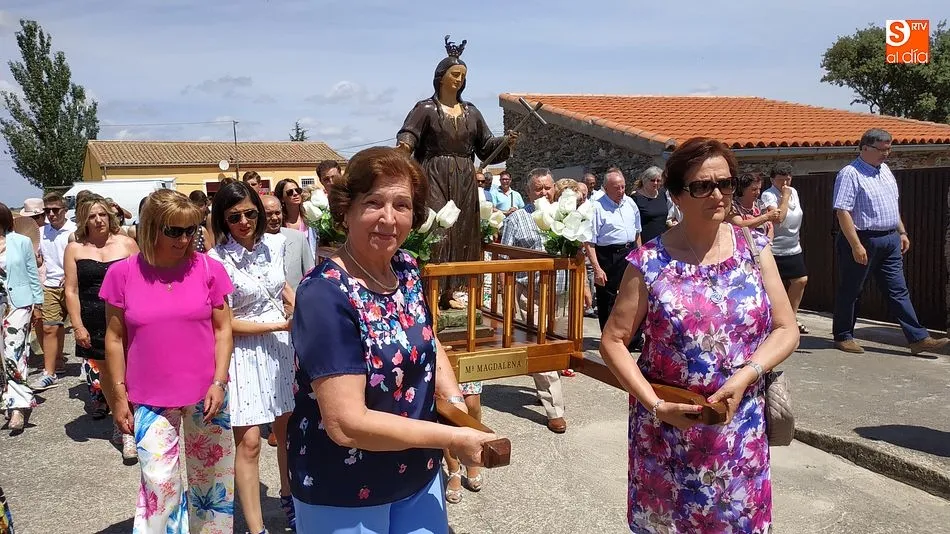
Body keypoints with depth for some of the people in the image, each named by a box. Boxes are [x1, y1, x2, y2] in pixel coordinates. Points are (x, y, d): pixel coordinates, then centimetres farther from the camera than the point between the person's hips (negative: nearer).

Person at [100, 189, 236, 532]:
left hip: (205, 394, 1)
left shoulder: (208, 269, -5)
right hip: (150, 399, -1)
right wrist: (119, 395, 2)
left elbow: (223, 328, -1)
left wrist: (219, 382, -8)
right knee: (159, 483, -3)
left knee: (210, 476, 14)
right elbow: (115, 338, 2)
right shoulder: (122, 273, -5)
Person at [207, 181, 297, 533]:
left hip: (281, 344, 5)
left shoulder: (275, 243, -1)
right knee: (249, 441, -2)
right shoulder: (217, 260, -17)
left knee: (288, 426, 16)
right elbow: (227, 323, -15)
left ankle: (288, 496, 39)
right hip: (244, 350, -5)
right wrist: (280, 325, -15)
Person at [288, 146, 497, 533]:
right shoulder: (325, 294, -25)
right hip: (343, 495, -6)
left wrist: (452, 396, -4)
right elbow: (346, 423, -28)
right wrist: (453, 438, -21)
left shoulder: (407, 270, -4)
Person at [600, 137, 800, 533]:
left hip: (742, 428, 2)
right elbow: (613, 341, -7)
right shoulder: (650, 262, -10)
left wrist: (746, 374, -16)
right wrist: (656, 405, -16)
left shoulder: (754, 247, -1)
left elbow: (786, 330, 0)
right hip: (667, 430, -2)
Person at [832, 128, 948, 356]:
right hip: (863, 241, -8)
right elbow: (842, 212, -20)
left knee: (898, 290, 7)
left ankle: (918, 339, 8)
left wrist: (902, 232, 19)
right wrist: (856, 246, -24)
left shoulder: (885, 170, 13)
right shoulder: (850, 174, -14)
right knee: (850, 291, 4)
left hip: (890, 240, 8)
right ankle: (843, 336, 16)